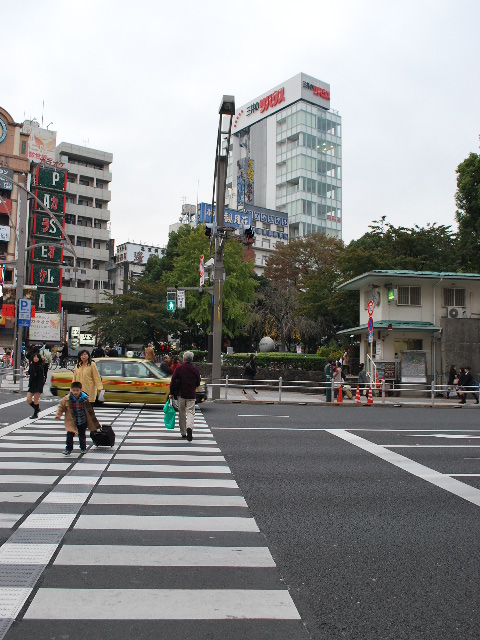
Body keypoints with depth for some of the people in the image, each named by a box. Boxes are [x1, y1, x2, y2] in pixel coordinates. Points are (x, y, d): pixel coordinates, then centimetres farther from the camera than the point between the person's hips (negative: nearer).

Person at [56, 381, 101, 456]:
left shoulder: (84, 399, -9)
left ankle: (83, 448, 32)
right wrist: (58, 415, -10)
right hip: (71, 422, 0)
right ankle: (68, 449, 10)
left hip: (82, 422, 0)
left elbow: (89, 411, 1)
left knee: (82, 435, 12)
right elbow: (61, 407, 3)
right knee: (69, 435, -5)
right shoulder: (67, 399, -11)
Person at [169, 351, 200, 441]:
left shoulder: (178, 369, -4)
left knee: (182, 413, 13)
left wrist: (171, 393, 5)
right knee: (190, 412, -1)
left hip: (181, 394, 0)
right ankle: (189, 427, -28)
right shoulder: (195, 369, -1)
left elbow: (173, 382, -3)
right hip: (191, 395, 0)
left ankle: (183, 433, 19)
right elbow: (198, 383, 9)